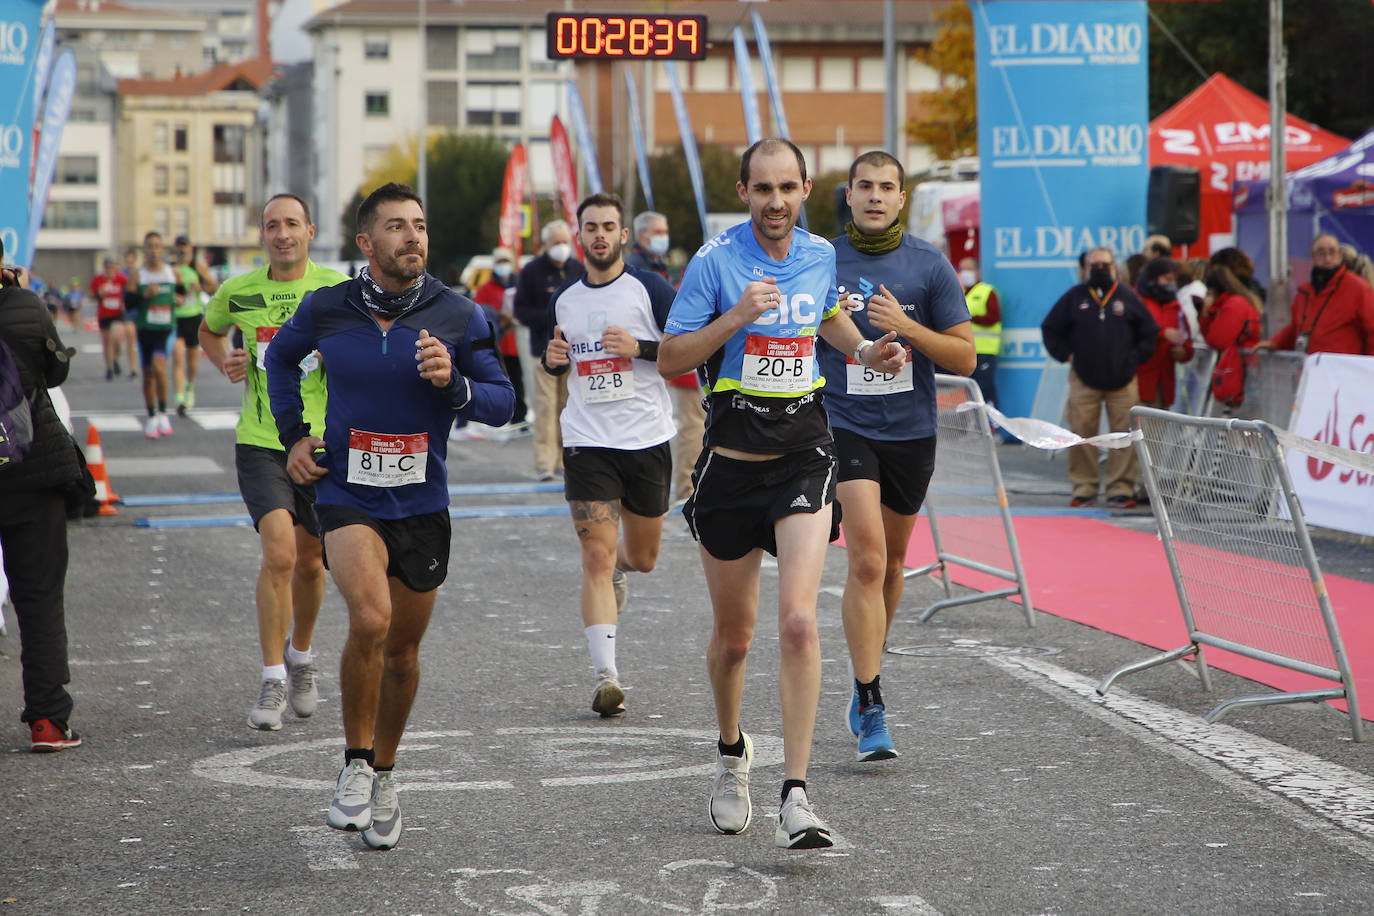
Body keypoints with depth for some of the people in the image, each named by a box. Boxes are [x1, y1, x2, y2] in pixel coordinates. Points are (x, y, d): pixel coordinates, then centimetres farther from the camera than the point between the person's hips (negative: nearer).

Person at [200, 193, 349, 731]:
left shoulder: (337, 289, -3)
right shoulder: (236, 291, 2)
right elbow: (208, 331, 23)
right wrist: (225, 362, 3)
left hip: (323, 443, 1)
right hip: (260, 443, -1)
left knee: (310, 562, 12)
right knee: (279, 553, -18)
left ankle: (301, 656, 40)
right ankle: (272, 682, -9)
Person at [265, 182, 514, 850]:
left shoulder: (459, 317, -4)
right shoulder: (325, 309, -2)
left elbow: (502, 404, -1)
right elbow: (280, 357, 19)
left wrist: (453, 384, -20)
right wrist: (293, 434, 10)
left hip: (421, 505, 2)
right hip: (347, 495, -2)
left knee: (401, 650, 12)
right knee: (370, 619, -26)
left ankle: (383, 777, 34)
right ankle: (356, 764, -7)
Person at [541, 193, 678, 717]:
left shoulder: (649, 289, -3)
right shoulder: (564, 299, 9)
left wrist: (640, 348, -19)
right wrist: (553, 359, 0)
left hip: (647, 440, -1)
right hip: (587, 443, 1)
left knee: (642, 558, 14)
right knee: (596, 558, -11)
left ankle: (618, 567, 52)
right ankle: (606, 678, -14)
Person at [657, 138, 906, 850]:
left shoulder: (820, 256, 5)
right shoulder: (714, 261, -8)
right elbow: (670, 360, -9)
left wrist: (865, 350, 9)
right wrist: (735, 318, -22)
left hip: (804, 458, 1)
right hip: (731, 463, -1)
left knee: (798, 623, -16)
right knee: (734, 633, 11)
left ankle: (795, 795, -16)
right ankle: (731, 753, 40)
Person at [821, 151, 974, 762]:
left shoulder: (930, 266, 0)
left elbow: (966, 357, -2)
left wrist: (907, 328, -16)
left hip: (911, 430, 2)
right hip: (844, 425, -2)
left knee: (891, 562, 16)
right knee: (867, 560, -17)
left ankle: (867, 672, 39)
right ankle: (870, 706, -16)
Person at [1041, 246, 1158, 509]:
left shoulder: (1128, 297, 7)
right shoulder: (1074, 298, 7)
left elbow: (1149, 334, 13)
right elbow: (1050, 329, 13)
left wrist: (1134, 358, 4)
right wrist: (1067, 355, 4)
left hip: (1122, 379, 0)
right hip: (1084, 379, 0)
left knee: (1124, 436, -3)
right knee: (1081, 434, -4)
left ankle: (1120, 488, 3)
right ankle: (1084, 487, 4)